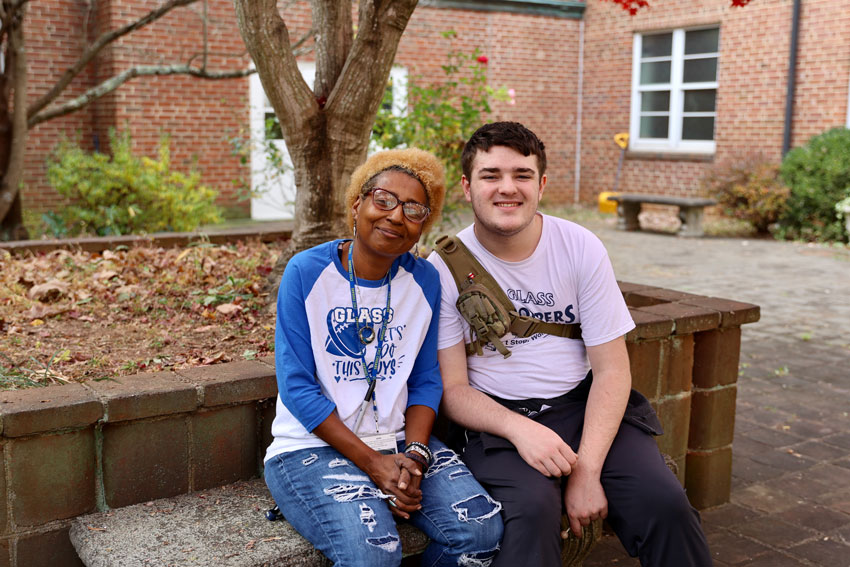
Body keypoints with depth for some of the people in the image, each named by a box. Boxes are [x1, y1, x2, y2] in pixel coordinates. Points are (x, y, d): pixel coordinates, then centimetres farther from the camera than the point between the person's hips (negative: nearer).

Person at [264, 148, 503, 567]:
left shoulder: (424, 280, 3)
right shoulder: (306, 273, -9)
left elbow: (426, 380, 6)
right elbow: (297, 387, -11)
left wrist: (414, 455, -12)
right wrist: (373, 463, -16)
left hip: (399, 441, 4)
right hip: (314, 445, -4)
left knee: (482, 529, -17)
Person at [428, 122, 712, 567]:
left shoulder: (581, 248, -2)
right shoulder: (445, 267, -5)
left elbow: (611, 369, -3)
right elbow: (452, 387, -4)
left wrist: (588, 469, -15)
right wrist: (518, 429, -23)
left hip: (583, 403, 2)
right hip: (499, 417, -2)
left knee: (664, 503, -20)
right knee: (531, 510, -33)